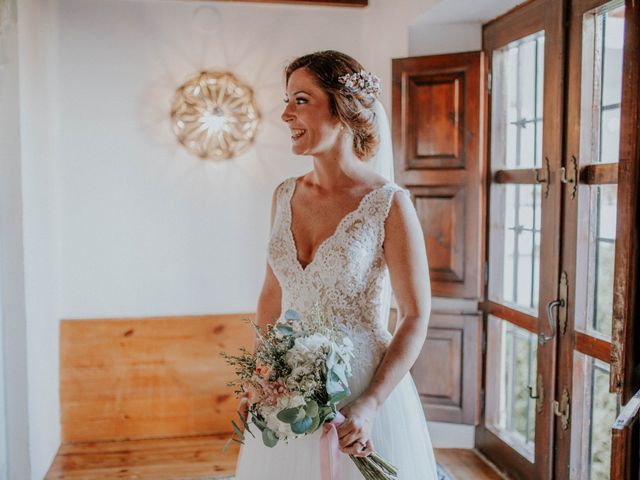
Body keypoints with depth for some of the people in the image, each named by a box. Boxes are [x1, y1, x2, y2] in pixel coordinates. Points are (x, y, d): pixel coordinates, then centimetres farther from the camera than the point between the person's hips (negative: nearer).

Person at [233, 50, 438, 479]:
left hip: (361, 391, -5)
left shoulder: (388, 203, -14)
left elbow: (416, 317, -12)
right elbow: (272, 294, 10)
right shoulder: (285, 195, 2)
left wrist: (370, 405, -19)